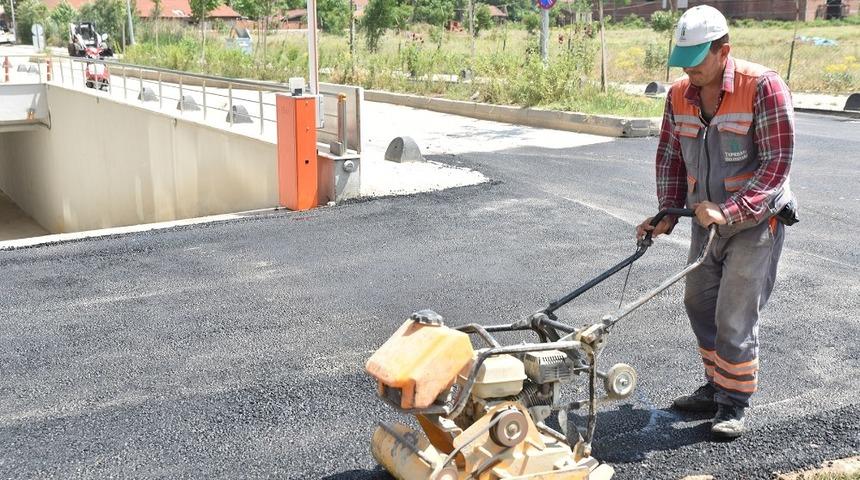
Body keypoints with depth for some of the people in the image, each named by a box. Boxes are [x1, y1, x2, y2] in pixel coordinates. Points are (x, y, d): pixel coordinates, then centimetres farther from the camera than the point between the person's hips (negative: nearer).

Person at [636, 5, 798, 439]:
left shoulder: (763, 87, -19)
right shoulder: (679, 94, -1)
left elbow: (777, 163, -21)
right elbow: (670, 156, 8)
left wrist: (729, 210, -28)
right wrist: (668, 212, 0)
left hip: (756, 221, -6)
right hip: (707, 220, 7)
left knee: (734, 315, -5)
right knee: (699, 303, 14)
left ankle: (734, 403, 13)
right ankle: (716, 386, 31)